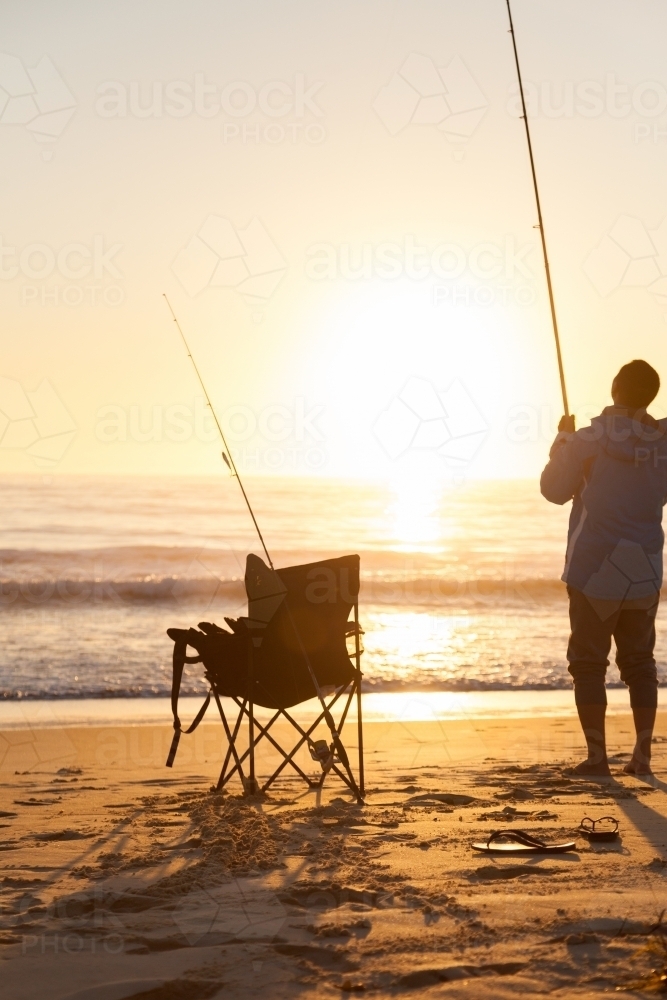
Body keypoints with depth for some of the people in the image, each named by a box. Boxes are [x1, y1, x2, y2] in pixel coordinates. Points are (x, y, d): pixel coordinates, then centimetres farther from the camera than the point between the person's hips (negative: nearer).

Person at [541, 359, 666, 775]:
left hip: (595, 570, -4)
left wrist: (563, 440, 10)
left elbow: (554, 489, -2)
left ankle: (597, 756, 1)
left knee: (589, 663, 5)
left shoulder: (591, 439, -14)